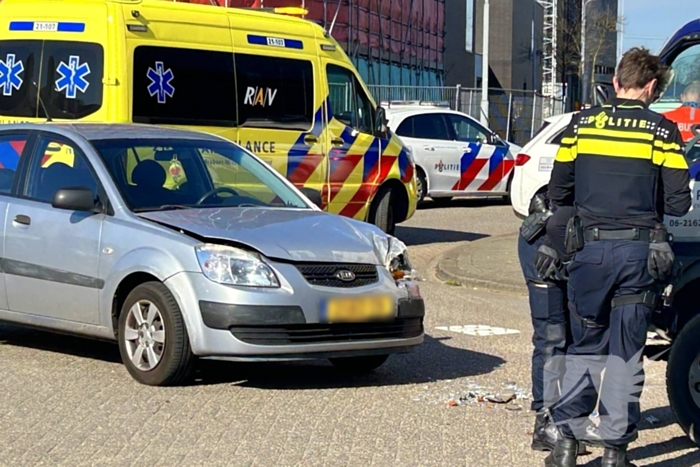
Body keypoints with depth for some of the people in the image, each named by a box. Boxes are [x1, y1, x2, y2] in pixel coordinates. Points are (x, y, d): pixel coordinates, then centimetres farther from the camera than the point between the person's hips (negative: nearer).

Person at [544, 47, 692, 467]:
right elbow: (678, 203, -2)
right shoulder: (662, 131, 0)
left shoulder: (583, 124, 5)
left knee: (585, 348, 13)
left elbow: (557, 193, 8)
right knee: (626, 353, 7)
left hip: (590, 249, 1)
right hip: (640, 252, -1)